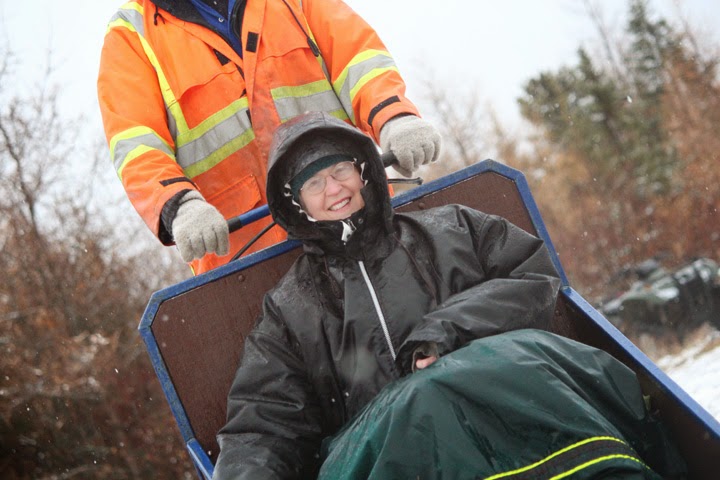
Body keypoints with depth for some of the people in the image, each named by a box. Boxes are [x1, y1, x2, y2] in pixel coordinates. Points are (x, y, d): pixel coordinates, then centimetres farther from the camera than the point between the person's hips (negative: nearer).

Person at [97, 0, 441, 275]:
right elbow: (135, 146, -6)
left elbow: (355, 50, -1)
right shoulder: (131, 33, 7)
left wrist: (394, 117, -23)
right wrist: (178, 207, -28)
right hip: (242, 248, -2)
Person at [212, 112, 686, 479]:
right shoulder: (288, 310, 25)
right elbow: (262, 426, 15)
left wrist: (451, 323, -3)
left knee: (524, 353, -37)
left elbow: (539, 278, 14)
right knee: (426, 405, -39)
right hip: (369, 437, 0)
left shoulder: (451, 228, 26)